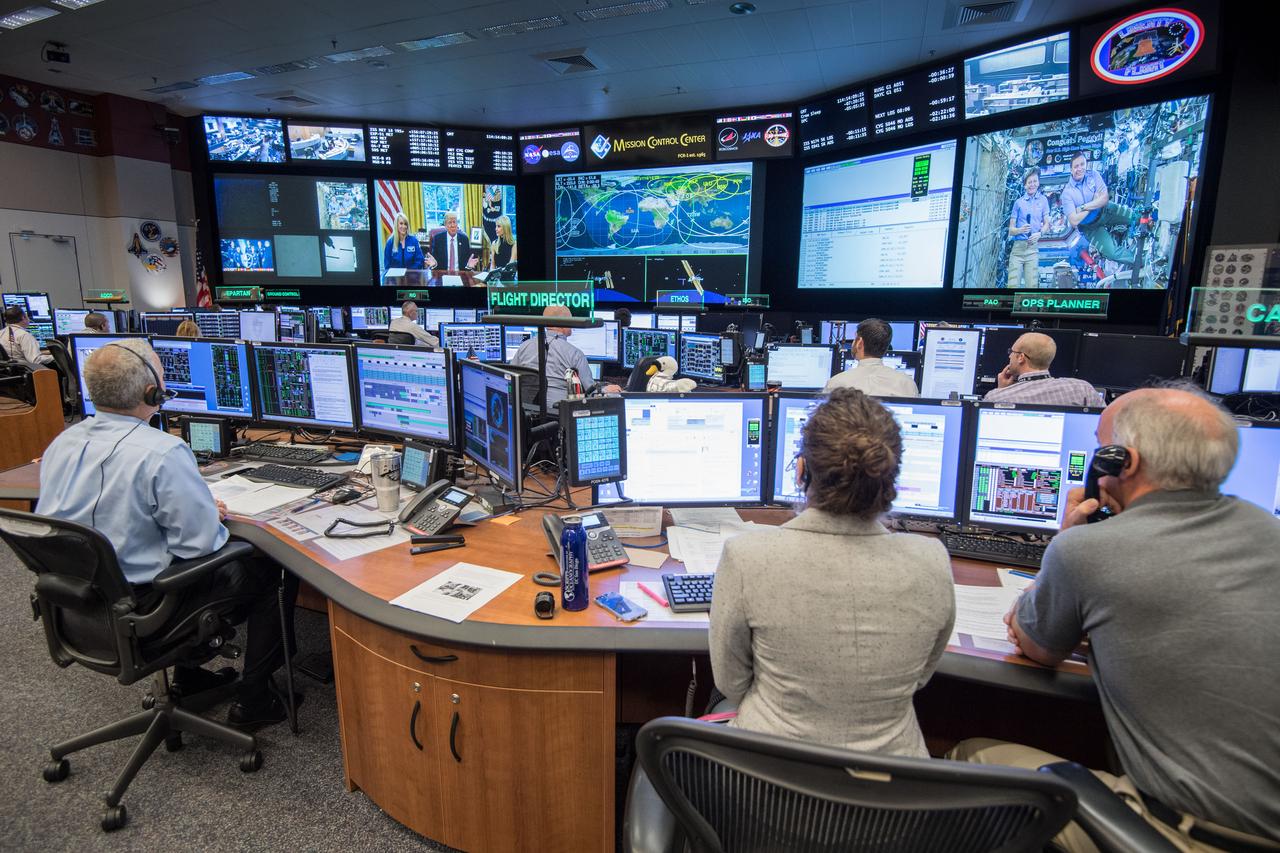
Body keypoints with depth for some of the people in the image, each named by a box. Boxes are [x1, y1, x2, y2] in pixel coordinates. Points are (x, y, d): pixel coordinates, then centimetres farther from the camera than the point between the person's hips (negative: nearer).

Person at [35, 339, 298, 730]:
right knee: (277, 568, 5)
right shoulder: (163, 453, -27)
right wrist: (212, 517, -2)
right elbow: (201, 542, -26)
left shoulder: (61, 444, -1)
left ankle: (188, 672, 34)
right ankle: (252, 700, 11)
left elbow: (114, 513, 11)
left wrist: (201, 508, 9)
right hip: (142, 611, -8)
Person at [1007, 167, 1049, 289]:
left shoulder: (1043, 200, 13)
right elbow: (1011, 230, 8)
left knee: (1032, 284, -8)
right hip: (1018, 246, 0)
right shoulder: (1018, 202, 11)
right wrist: (1021, 230, -13)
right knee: (1013, 284, -10)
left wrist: (1039, 234, -9)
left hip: (1033, 248, 0)